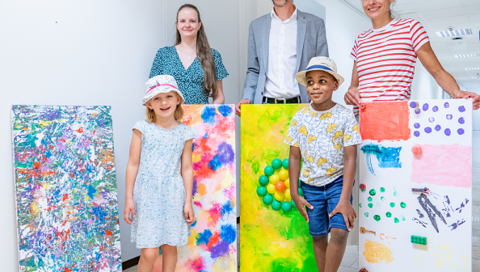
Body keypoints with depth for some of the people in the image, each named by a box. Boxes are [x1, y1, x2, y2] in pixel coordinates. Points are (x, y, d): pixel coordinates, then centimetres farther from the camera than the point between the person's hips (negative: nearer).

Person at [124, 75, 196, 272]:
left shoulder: (184, 133, 3)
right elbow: (133, 164, 0)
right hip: (146, 194, -2)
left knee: (170, 247, 13)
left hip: (172, 196, 2)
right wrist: (128, 198, -1)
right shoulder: (142, 129, -3)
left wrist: (188, 201, 5)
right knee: (149, 253, -3)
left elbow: (186, 168, 6)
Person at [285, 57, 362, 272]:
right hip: (311, 184, 3)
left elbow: (350, 158, -12)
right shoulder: (299, 118, -2)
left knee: (339, 231, -16)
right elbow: (294, 157, 3)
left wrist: (345, 198, -16)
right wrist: (294, 193, 1)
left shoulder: (345, 116, -10)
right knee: (318, 236, 11)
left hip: (338, 181, -2)